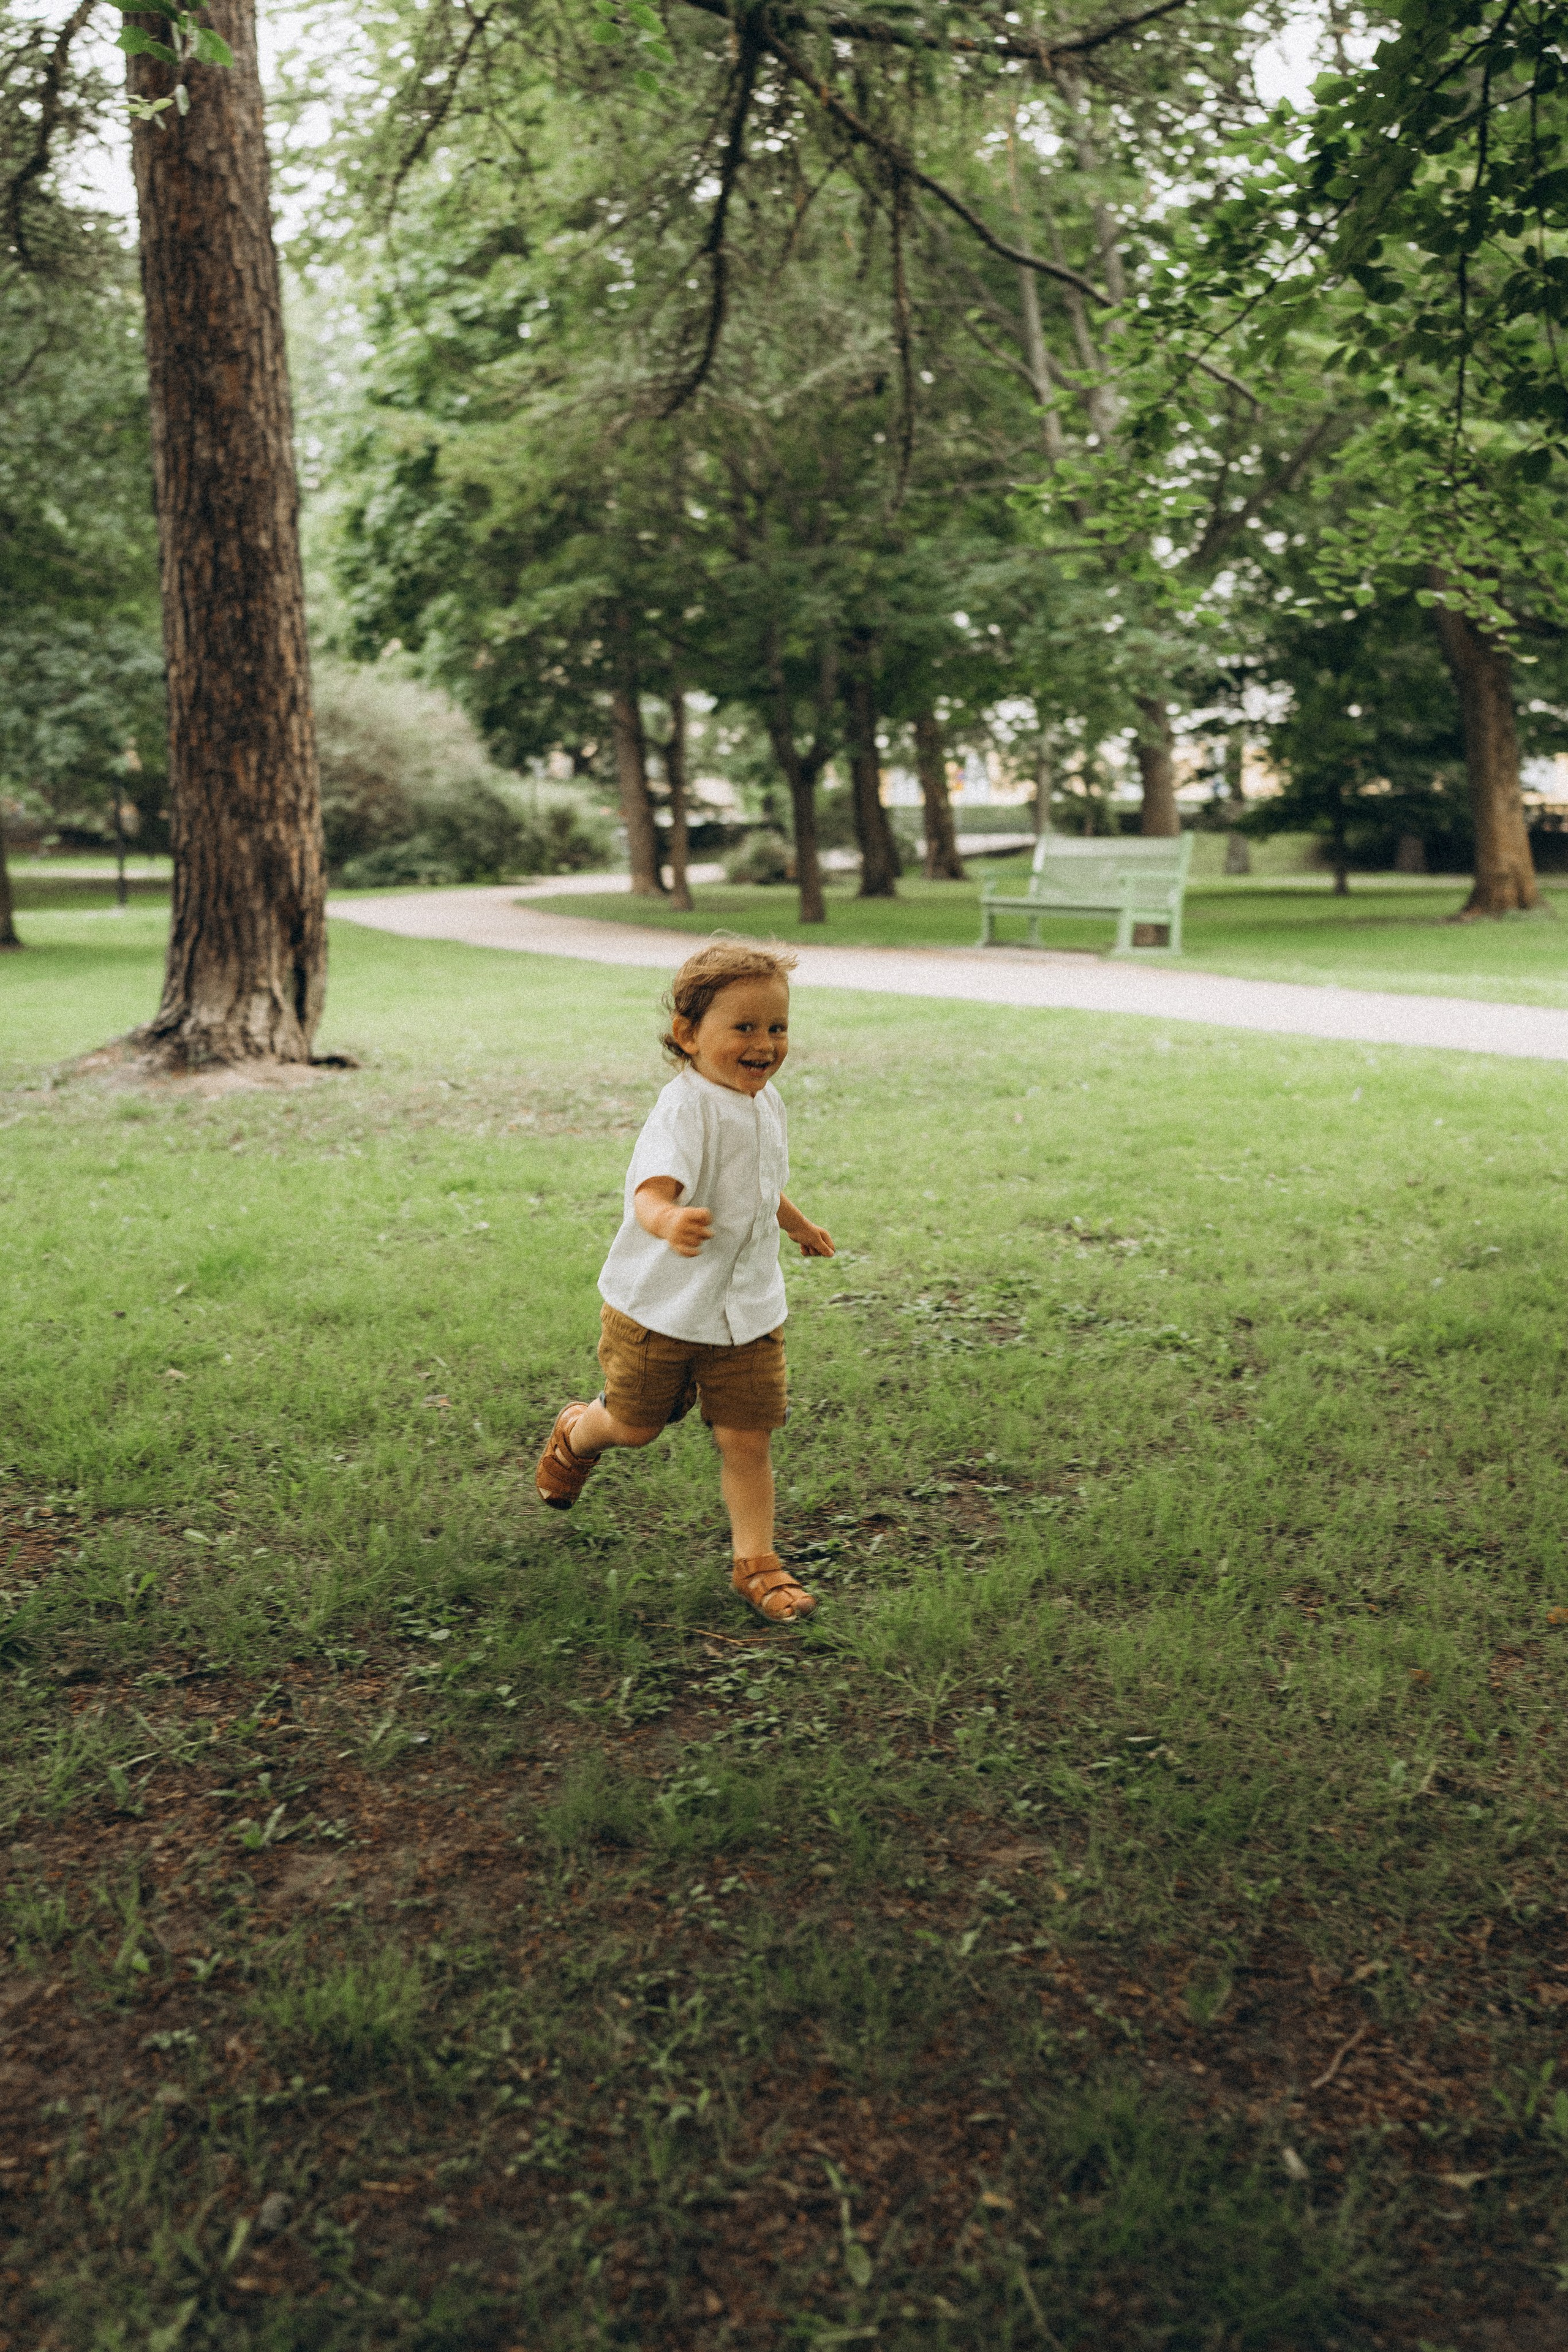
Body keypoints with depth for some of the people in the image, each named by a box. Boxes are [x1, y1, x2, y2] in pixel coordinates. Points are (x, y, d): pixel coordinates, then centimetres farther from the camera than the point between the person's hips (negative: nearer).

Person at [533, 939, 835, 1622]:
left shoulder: (765, 1102, 4)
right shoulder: (685, 1110, -24)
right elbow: (653, 1189, -41)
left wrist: (799, 1225, 43)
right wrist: (669, 1222, -65)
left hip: (748, 1309, 6)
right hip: (660, 1306, -5)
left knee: (747, 1439, 3)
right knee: (636, 1425, 14)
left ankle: (757, 1563, 18)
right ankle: (576, 1435, 48)